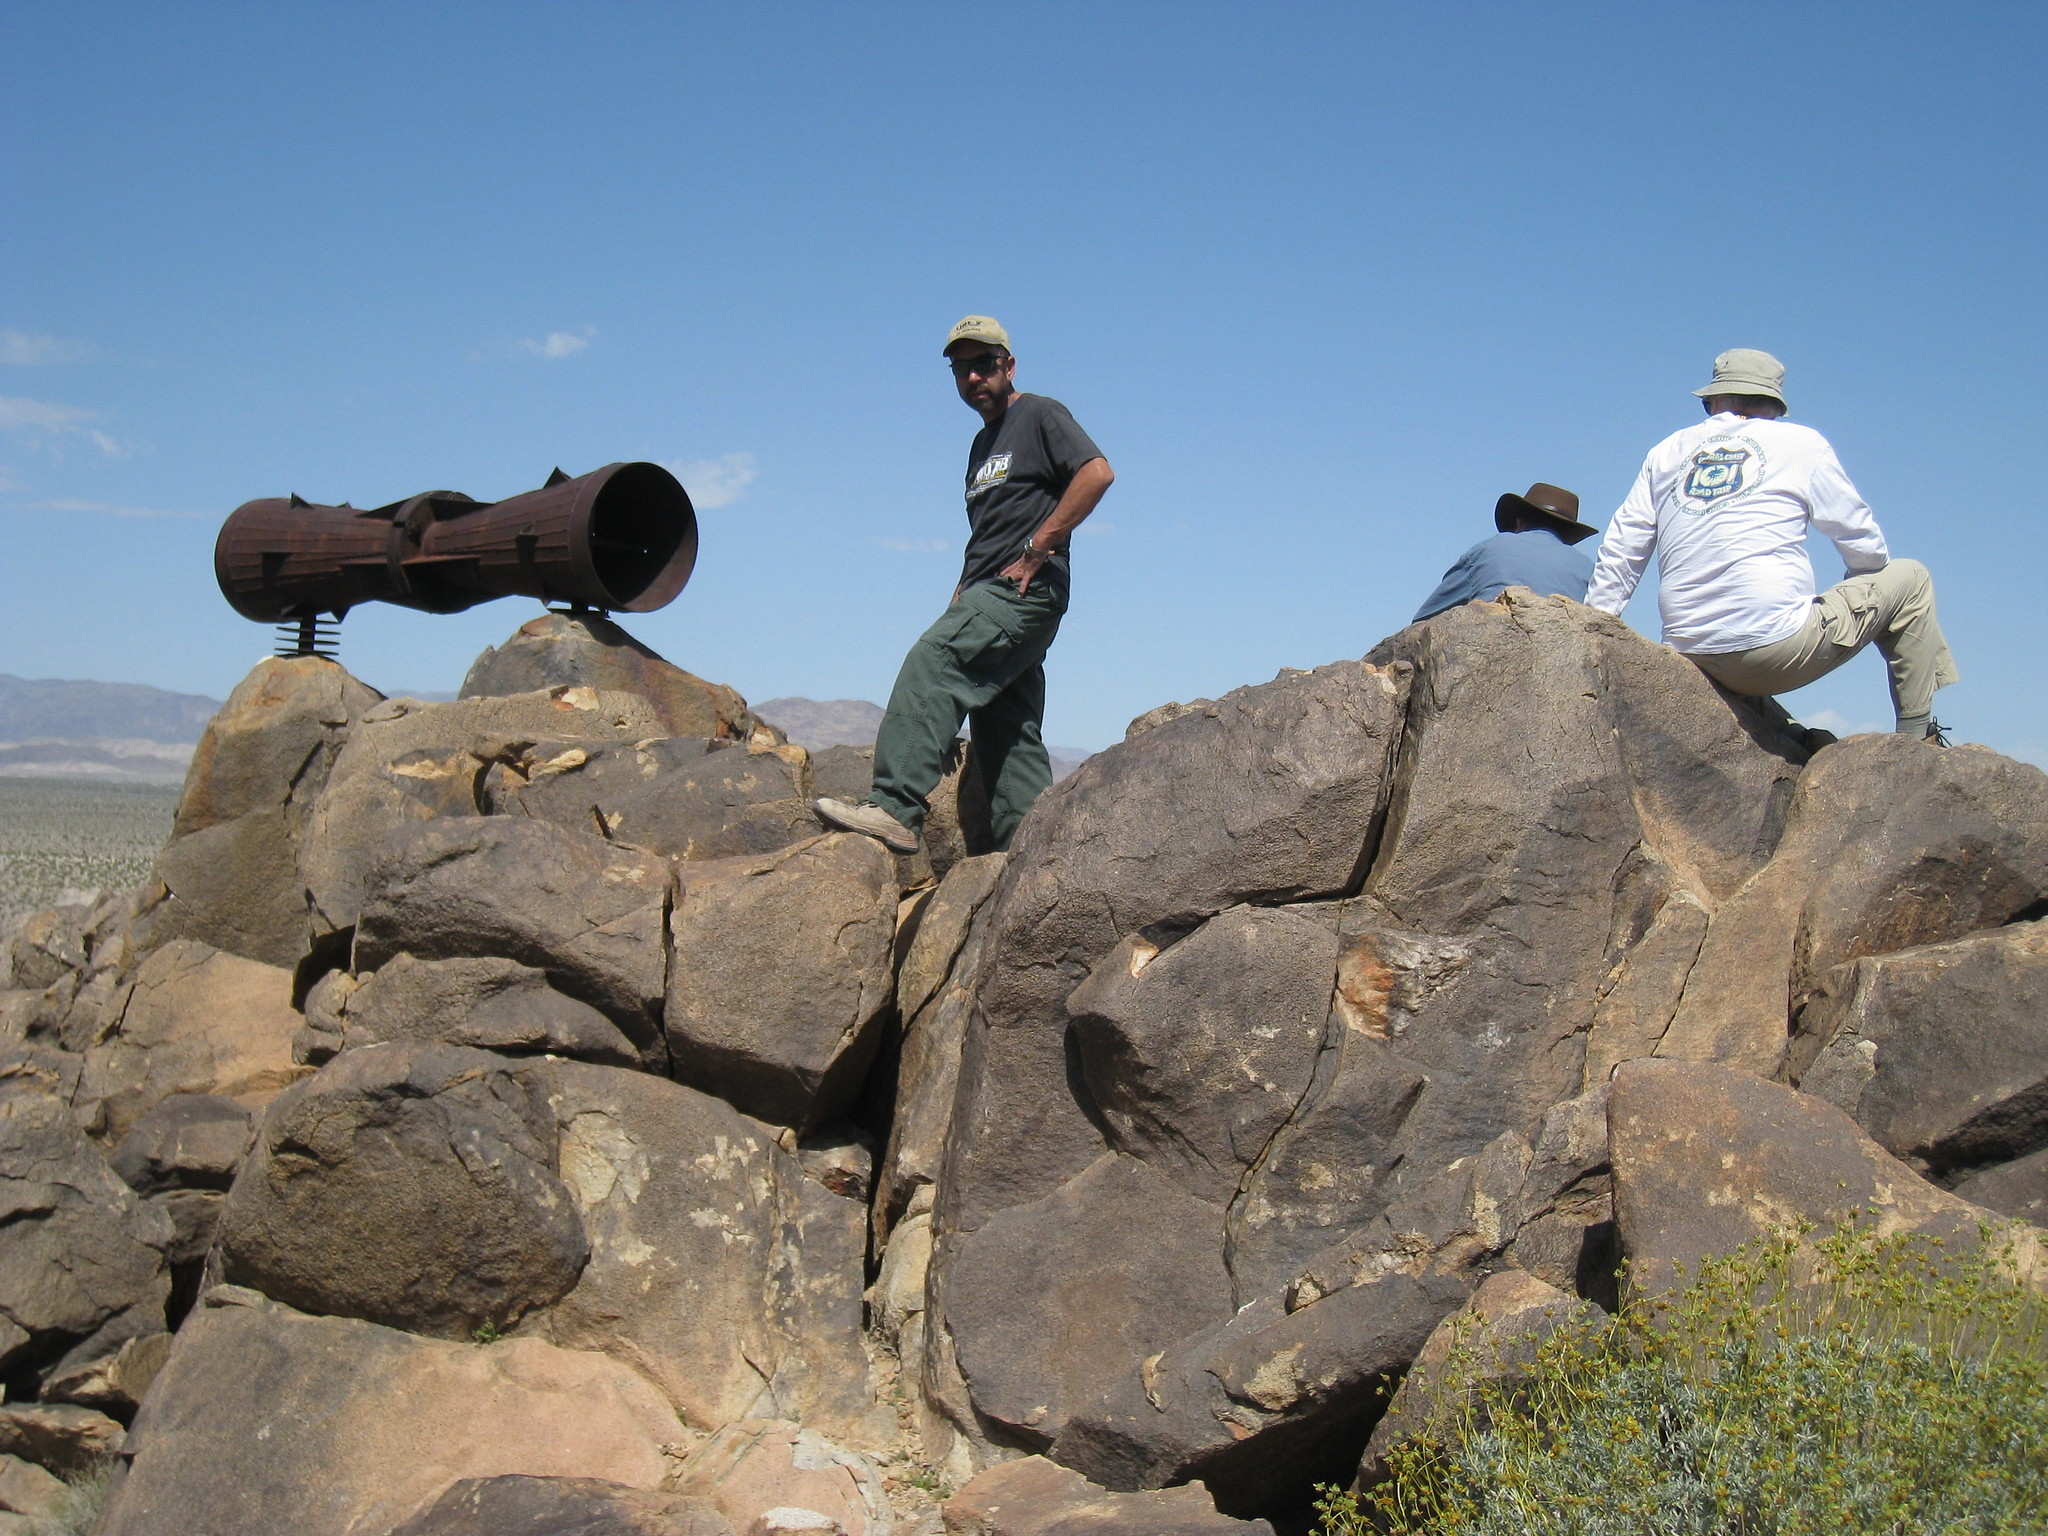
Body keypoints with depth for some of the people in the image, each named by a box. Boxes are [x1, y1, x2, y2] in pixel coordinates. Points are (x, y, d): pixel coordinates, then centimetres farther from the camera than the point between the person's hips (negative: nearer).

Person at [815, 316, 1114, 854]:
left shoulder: (1040, 416, 2)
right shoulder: (984, 444, 28)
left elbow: (1097, 473, -14)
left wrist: (1036, 550, -16)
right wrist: (961, 599, 15)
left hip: (1025, 590, -10)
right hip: (992, 595, 10)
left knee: (931, 664, -25)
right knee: (1009, 735, 3)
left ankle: (894, 807, -34)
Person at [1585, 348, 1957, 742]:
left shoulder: (1668, 452, 14)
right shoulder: (1801, 444, 6)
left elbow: (1618, 553, 12)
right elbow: (1866, 549, 11)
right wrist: (1856, 590, 31)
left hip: (1692, 658, 5)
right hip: (1777, 648, -5)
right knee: (1910, 579, 17)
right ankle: (1918, 740, 18)